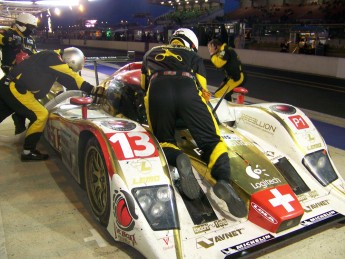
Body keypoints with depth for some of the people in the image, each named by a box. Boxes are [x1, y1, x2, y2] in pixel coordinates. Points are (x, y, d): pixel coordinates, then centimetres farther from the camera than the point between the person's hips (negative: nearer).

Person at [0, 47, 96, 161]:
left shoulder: (54, 60, 14)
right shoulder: (52, 57, -13)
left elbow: (65, 79, 17)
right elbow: (71, 77, -17)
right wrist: (91, 89, -15)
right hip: (15, 88, -10)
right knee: (40, 115, -7)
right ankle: (28, 152, 1)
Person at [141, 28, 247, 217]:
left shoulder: (151, 53, 41)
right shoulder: (194, 56, 34)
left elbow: (144, 85, 50)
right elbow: (202, 89, 25)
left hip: (157, 91, 1)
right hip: (187, 90, -1)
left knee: (164, 142, 16)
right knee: (211, 140, 4)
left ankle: (177, 159, -21)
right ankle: (223, 180, -27)